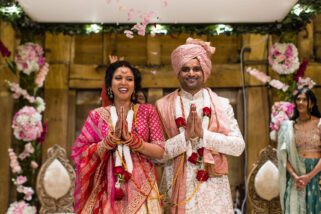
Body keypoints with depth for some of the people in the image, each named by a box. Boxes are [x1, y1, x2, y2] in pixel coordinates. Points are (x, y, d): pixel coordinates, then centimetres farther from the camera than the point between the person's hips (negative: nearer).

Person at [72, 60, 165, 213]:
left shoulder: (147, 111, 2)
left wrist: (130, 138, -17)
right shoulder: (97, 115, 3)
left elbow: (160, 152, -4)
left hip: (141, 187, 0)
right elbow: (81, 153, -3)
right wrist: (112, 139, -16)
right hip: (107, 188, 0)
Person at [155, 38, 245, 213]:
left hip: (213, 186, 1)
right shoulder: (164, 106, 0)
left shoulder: (221, 104, 2)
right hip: (178, 186, 0)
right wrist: (186, 136, -18)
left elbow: (239, 146, -7)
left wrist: (203, 134, -16)